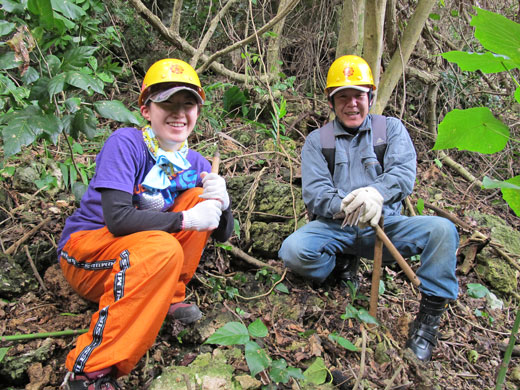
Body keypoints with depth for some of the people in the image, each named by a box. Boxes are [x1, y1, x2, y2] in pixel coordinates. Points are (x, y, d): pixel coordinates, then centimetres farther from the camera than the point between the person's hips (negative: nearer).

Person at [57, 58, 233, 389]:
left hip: (137, 255, 6)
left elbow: (222, 234, 0)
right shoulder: (126, 143, -17)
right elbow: (118, 219, -29)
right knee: (162, 249, -36)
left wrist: (221, 202, -22)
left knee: (200, 195, -11)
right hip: (85, 250, -5)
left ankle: (168, 297, -6)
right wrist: (185, 219, -28)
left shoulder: (195, 163, 0)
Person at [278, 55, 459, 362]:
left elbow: (404, 172, -9)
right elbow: (314, 192, -5)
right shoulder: (318, 140, 9)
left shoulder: (391, 128, 10)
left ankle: (430, 316, -11)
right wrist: (343, 206, -28)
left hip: (386, 224, 1)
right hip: (335, 228, 0)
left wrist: (378, 192, -34)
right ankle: (342, 265, 2)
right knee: (293, 251, -29)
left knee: (442, 229, -26)